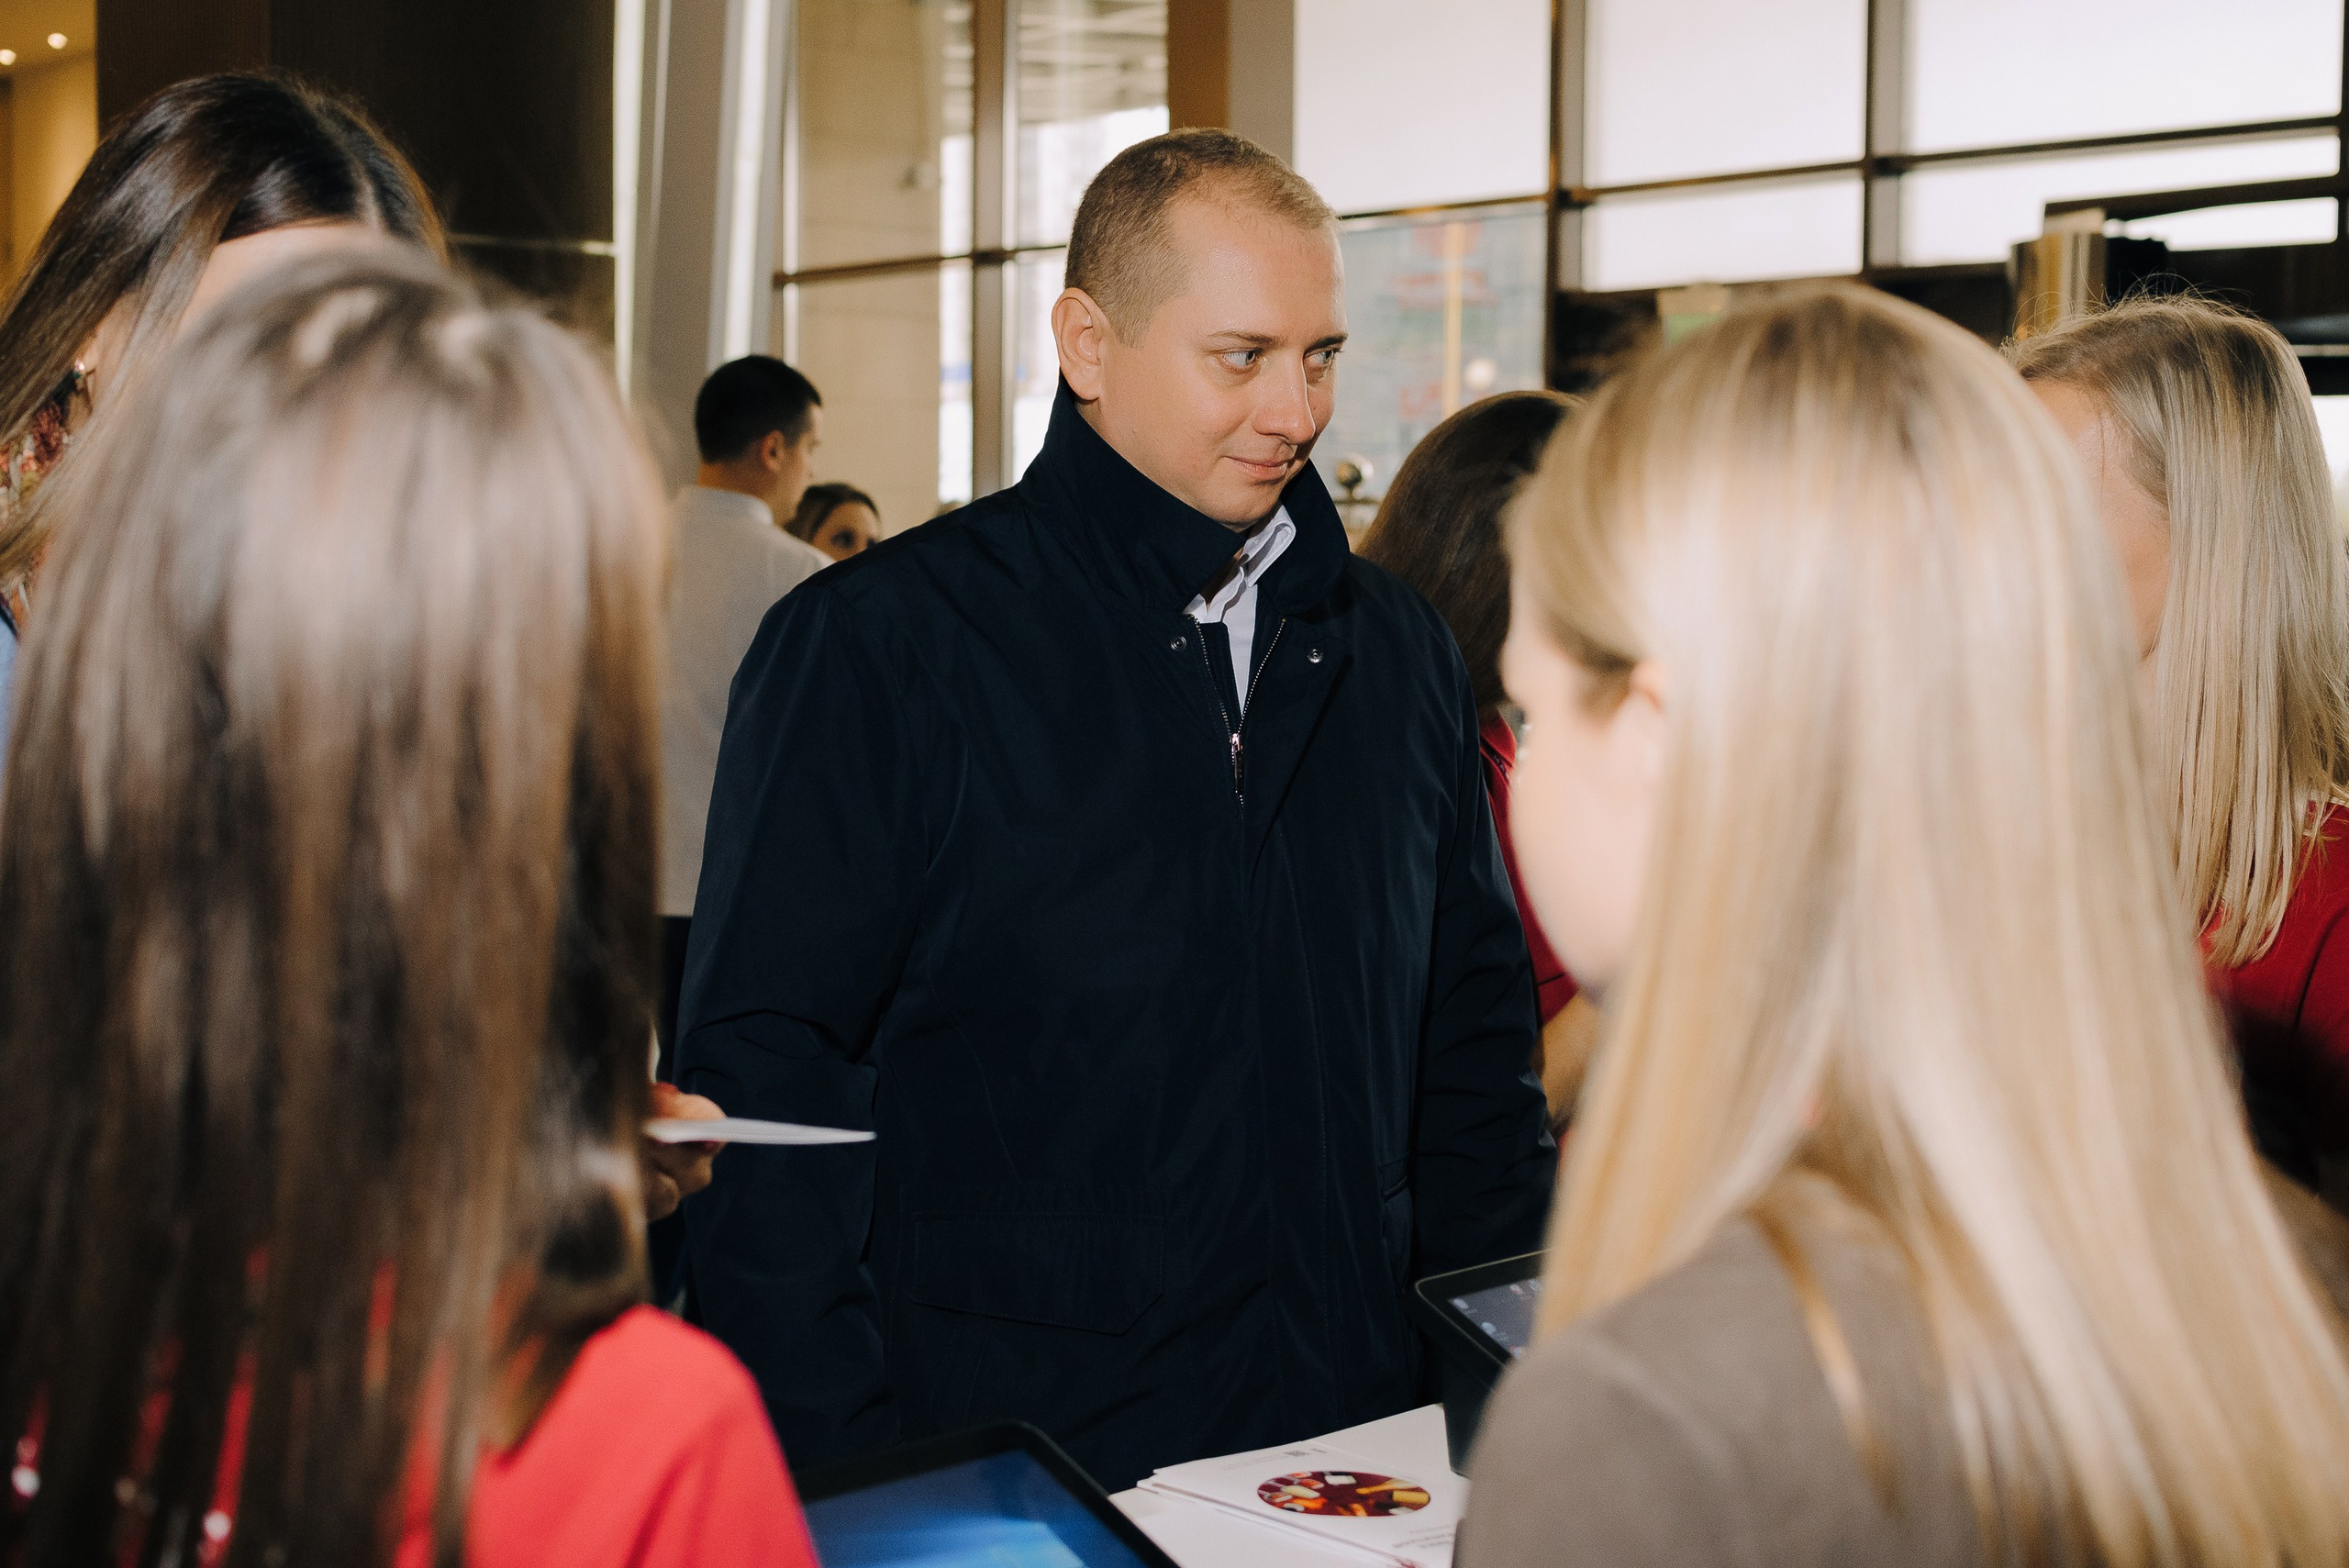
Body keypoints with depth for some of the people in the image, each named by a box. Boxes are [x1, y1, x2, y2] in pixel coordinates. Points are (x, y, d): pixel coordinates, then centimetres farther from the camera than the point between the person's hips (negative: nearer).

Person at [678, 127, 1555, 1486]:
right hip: (997, 1454, -4)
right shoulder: (872, 647, -9)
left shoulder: (1401, 650, 8)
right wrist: (847, 1500, -17)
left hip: (1355, 1440, 5)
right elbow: (767, 1089, -12)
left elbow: (1477, 1038, 14)